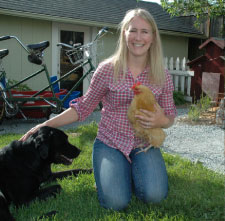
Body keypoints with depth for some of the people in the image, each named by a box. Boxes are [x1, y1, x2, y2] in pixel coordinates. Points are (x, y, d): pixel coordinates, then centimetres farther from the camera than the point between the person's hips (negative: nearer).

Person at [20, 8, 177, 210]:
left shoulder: (162, 76, 0)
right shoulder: (108, 69, -6)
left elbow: (169, 117, 8)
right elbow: (83, 108, 1)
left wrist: (160, 120, -18)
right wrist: (45, 125, -7)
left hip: (144, 144, 2)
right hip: (110, 142, -1)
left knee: (155, 195, -23)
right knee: (116, 202, -22)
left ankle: (134, 171, 11)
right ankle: (106, 172, 12)